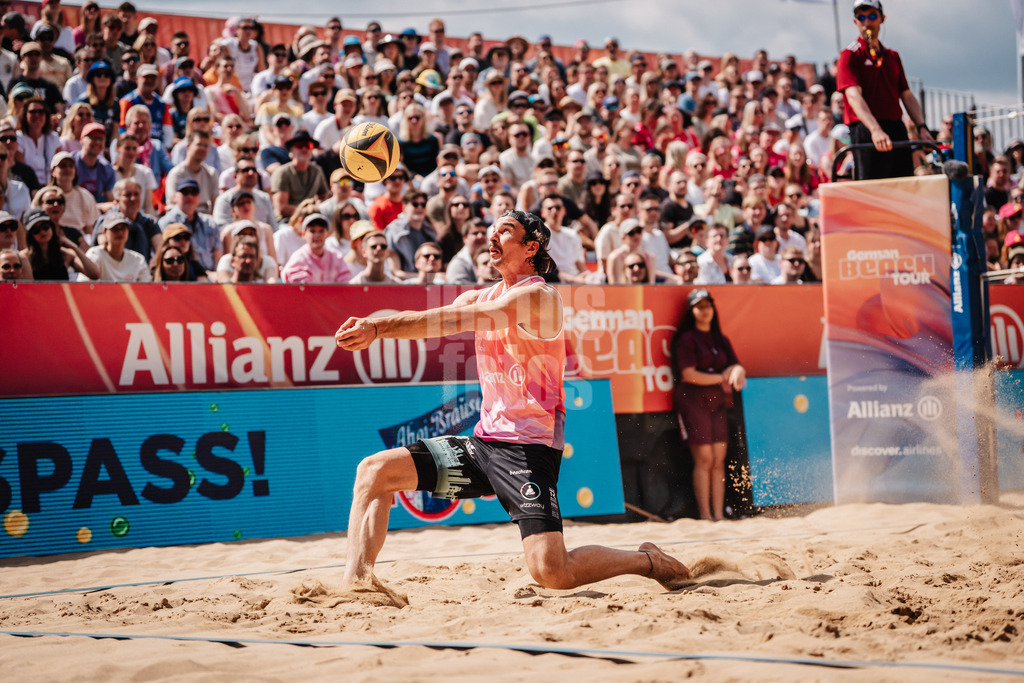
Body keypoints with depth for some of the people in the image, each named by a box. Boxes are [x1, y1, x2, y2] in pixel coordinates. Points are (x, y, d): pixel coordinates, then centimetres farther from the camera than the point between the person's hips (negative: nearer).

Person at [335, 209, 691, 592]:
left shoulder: (538, 296, -12)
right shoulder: (481, 298, 14)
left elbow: (457, 320, -22)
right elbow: (427, 322, -1)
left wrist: (379, 328, -28)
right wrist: (371, 328, -22)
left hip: (529, 446, -8)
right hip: (485, 441, 8)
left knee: (550, 571, -21)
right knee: (374, 470, -3)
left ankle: (648, 562, 4)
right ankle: (357, 578, -6)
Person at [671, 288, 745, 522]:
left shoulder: (721, 340, 17)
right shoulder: (687, 339, -3)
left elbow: (735, 365, 14)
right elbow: (688, 374, -11)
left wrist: (737, 372, -11)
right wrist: (722, 377, -4)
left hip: (717, 402, 6)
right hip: (693, 400, -6)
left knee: (719, 460, -1)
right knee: (704, 459, -10)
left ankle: (719, 515, -1)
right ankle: (705, 515, -8)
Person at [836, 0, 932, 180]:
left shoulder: (892, 56, 20)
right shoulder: (850, 55, -2)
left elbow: (907, 95, 20)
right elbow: (854, 96, -16)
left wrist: (922, 127, 4)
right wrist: (875, 130, -30)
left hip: (897, 131, 6)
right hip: (866, 132, -6)